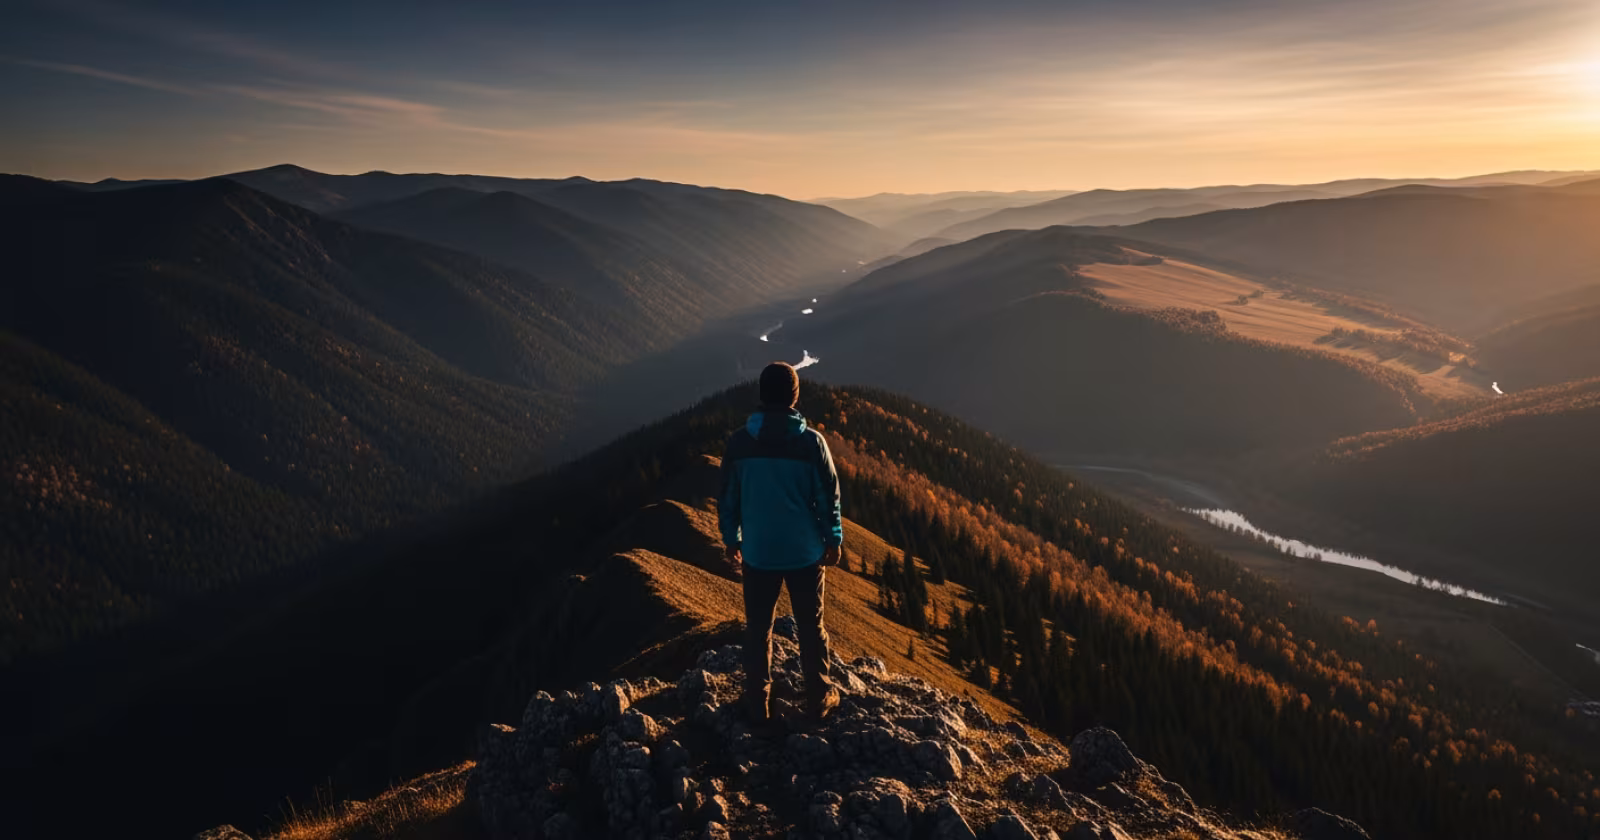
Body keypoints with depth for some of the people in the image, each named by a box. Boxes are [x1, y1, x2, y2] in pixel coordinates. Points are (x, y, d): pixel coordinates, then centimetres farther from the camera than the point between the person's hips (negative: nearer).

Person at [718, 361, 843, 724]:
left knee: (758, 629, 15)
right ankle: (819, 699, 27)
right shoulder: (811, 442, -15)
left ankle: (758, 705, 24)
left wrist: (730, 540, 13)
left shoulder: (738, 442, -10)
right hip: (805, 551, -1)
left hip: (757, 553, 1)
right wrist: (834, 540, 7)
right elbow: (829, 497, -8)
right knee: (811, 626, 15)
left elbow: (728, 498, -1)